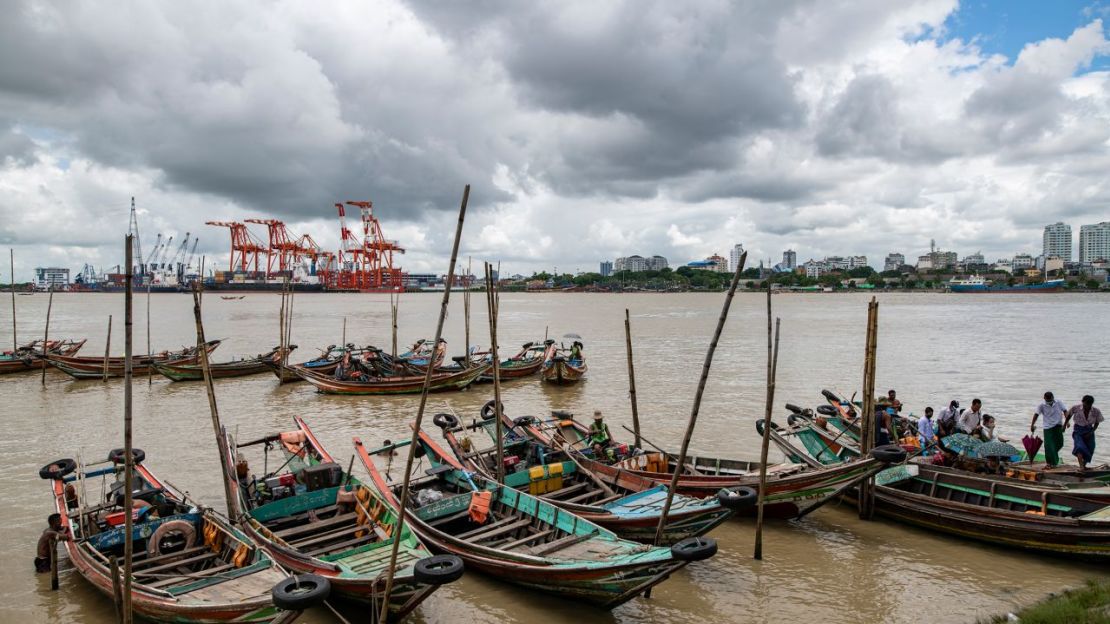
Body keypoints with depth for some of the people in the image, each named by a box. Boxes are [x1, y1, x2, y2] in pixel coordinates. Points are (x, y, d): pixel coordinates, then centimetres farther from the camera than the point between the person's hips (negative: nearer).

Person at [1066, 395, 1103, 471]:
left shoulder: (1096, 411, -12)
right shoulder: (1075, 408, -15)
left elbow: (1096, 423, 1)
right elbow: (1069, 415, 5)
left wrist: (1091, 432, -10)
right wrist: (1065, 424, 12)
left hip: (1089, 431, 2)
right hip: (1078, 431, -2)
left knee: (1089, 450, 5)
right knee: (1080, 446, -23)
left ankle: (1084, 465, 28)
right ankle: (1081, 466, -33)